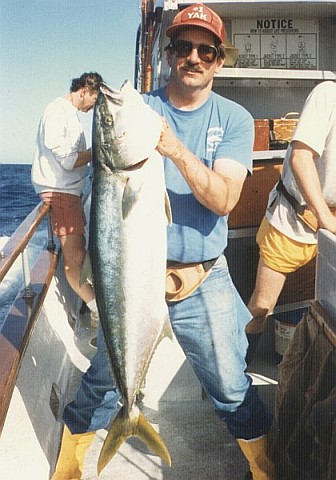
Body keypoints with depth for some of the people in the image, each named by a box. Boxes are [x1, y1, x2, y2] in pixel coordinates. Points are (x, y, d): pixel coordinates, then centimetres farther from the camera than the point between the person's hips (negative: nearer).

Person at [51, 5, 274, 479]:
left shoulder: (234, 119, -1)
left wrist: (177, 150, -29)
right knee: (104, 378, 14)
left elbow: (223, 199, -14)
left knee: (232, 388, 10)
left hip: (205, 281, 0)